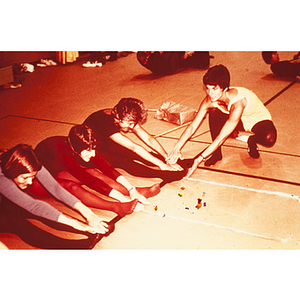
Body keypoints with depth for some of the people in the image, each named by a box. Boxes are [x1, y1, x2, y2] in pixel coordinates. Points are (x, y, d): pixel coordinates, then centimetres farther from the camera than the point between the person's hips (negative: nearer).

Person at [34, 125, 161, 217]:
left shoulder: (85, 148, -15)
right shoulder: (63, 152, -37)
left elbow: (106, 167, -18)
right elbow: (87, 179, -38)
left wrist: (131, 190, -28)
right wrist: (122, 197, -41)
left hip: (57, 172, 6)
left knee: (92, 173, -18)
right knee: (71, 186, -36)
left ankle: (136, 192, -22)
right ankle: (117, 207, -46)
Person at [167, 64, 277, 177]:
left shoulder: (237, 103, -41)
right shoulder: (209, 101, -23)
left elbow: (221, 138, -41)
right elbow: (192, 126, -21)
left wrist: (199, 159, -44)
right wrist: (176, 148, -33)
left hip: (259, 120, -4)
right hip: (241, 121, 4)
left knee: (269, 138, -37)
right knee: (214, 112, -25)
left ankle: (252, 141, 2)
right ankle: (217, 153, -7)